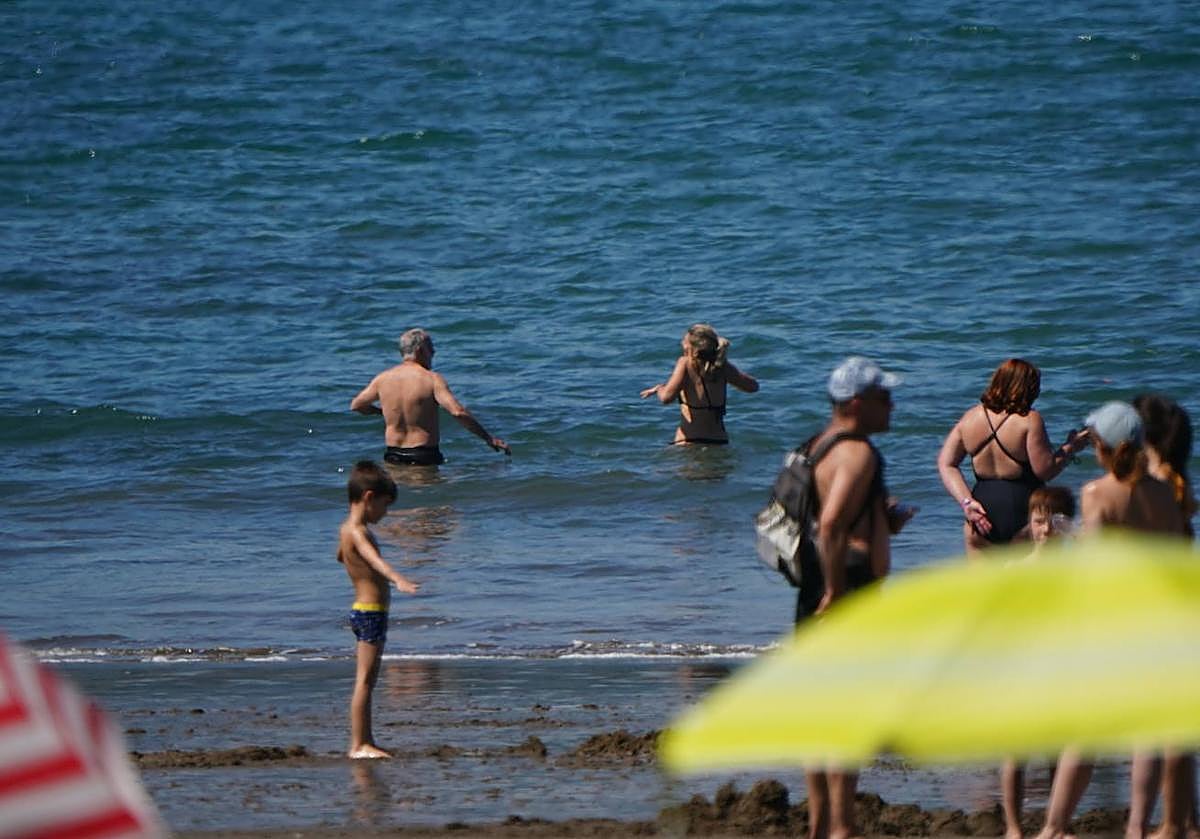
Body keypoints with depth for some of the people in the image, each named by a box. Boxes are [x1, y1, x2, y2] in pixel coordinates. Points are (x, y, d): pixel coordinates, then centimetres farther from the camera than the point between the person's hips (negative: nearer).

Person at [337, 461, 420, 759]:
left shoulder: (348, 529, 13)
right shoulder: (358, 532, -18)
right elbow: (374, 559, -39)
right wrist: (397, 578, -57)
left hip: (362, 611, 10)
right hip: (371, 611, -10)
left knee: (367, 681, 14)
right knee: (364, 681, -9)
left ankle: (365, 741, 19)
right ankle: (358, 745, -9)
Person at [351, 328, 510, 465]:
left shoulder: (382, 379, 4)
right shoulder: (431, 380, -10)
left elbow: (355, 405, 18)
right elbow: (458, 412, -20)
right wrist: (489, 438, -14)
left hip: (393, 456, 5)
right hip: (424, 456, -5)